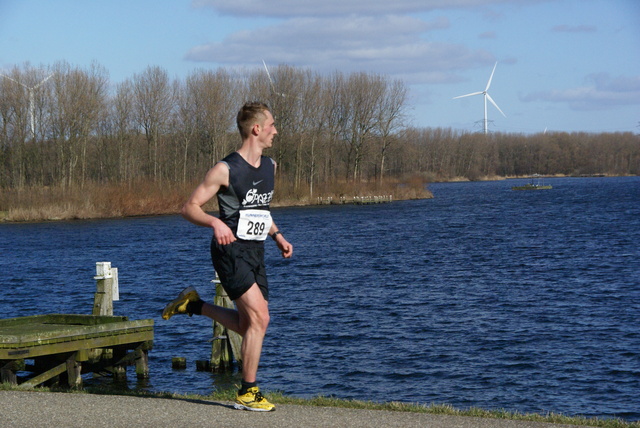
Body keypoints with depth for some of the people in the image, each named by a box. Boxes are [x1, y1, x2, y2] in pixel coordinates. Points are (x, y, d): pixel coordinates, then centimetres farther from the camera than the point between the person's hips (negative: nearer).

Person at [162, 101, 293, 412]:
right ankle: (247, 393, -5)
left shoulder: (269, 166, 11)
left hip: (255, 252, 8)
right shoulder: (226, 170, -12)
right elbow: (189, 208, -11)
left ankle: (193, 305, 28)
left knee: (248, 324, 9)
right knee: (259, 318, -15)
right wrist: (216, 223, -29)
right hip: (231, 250, -8)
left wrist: (277, 236, 15)